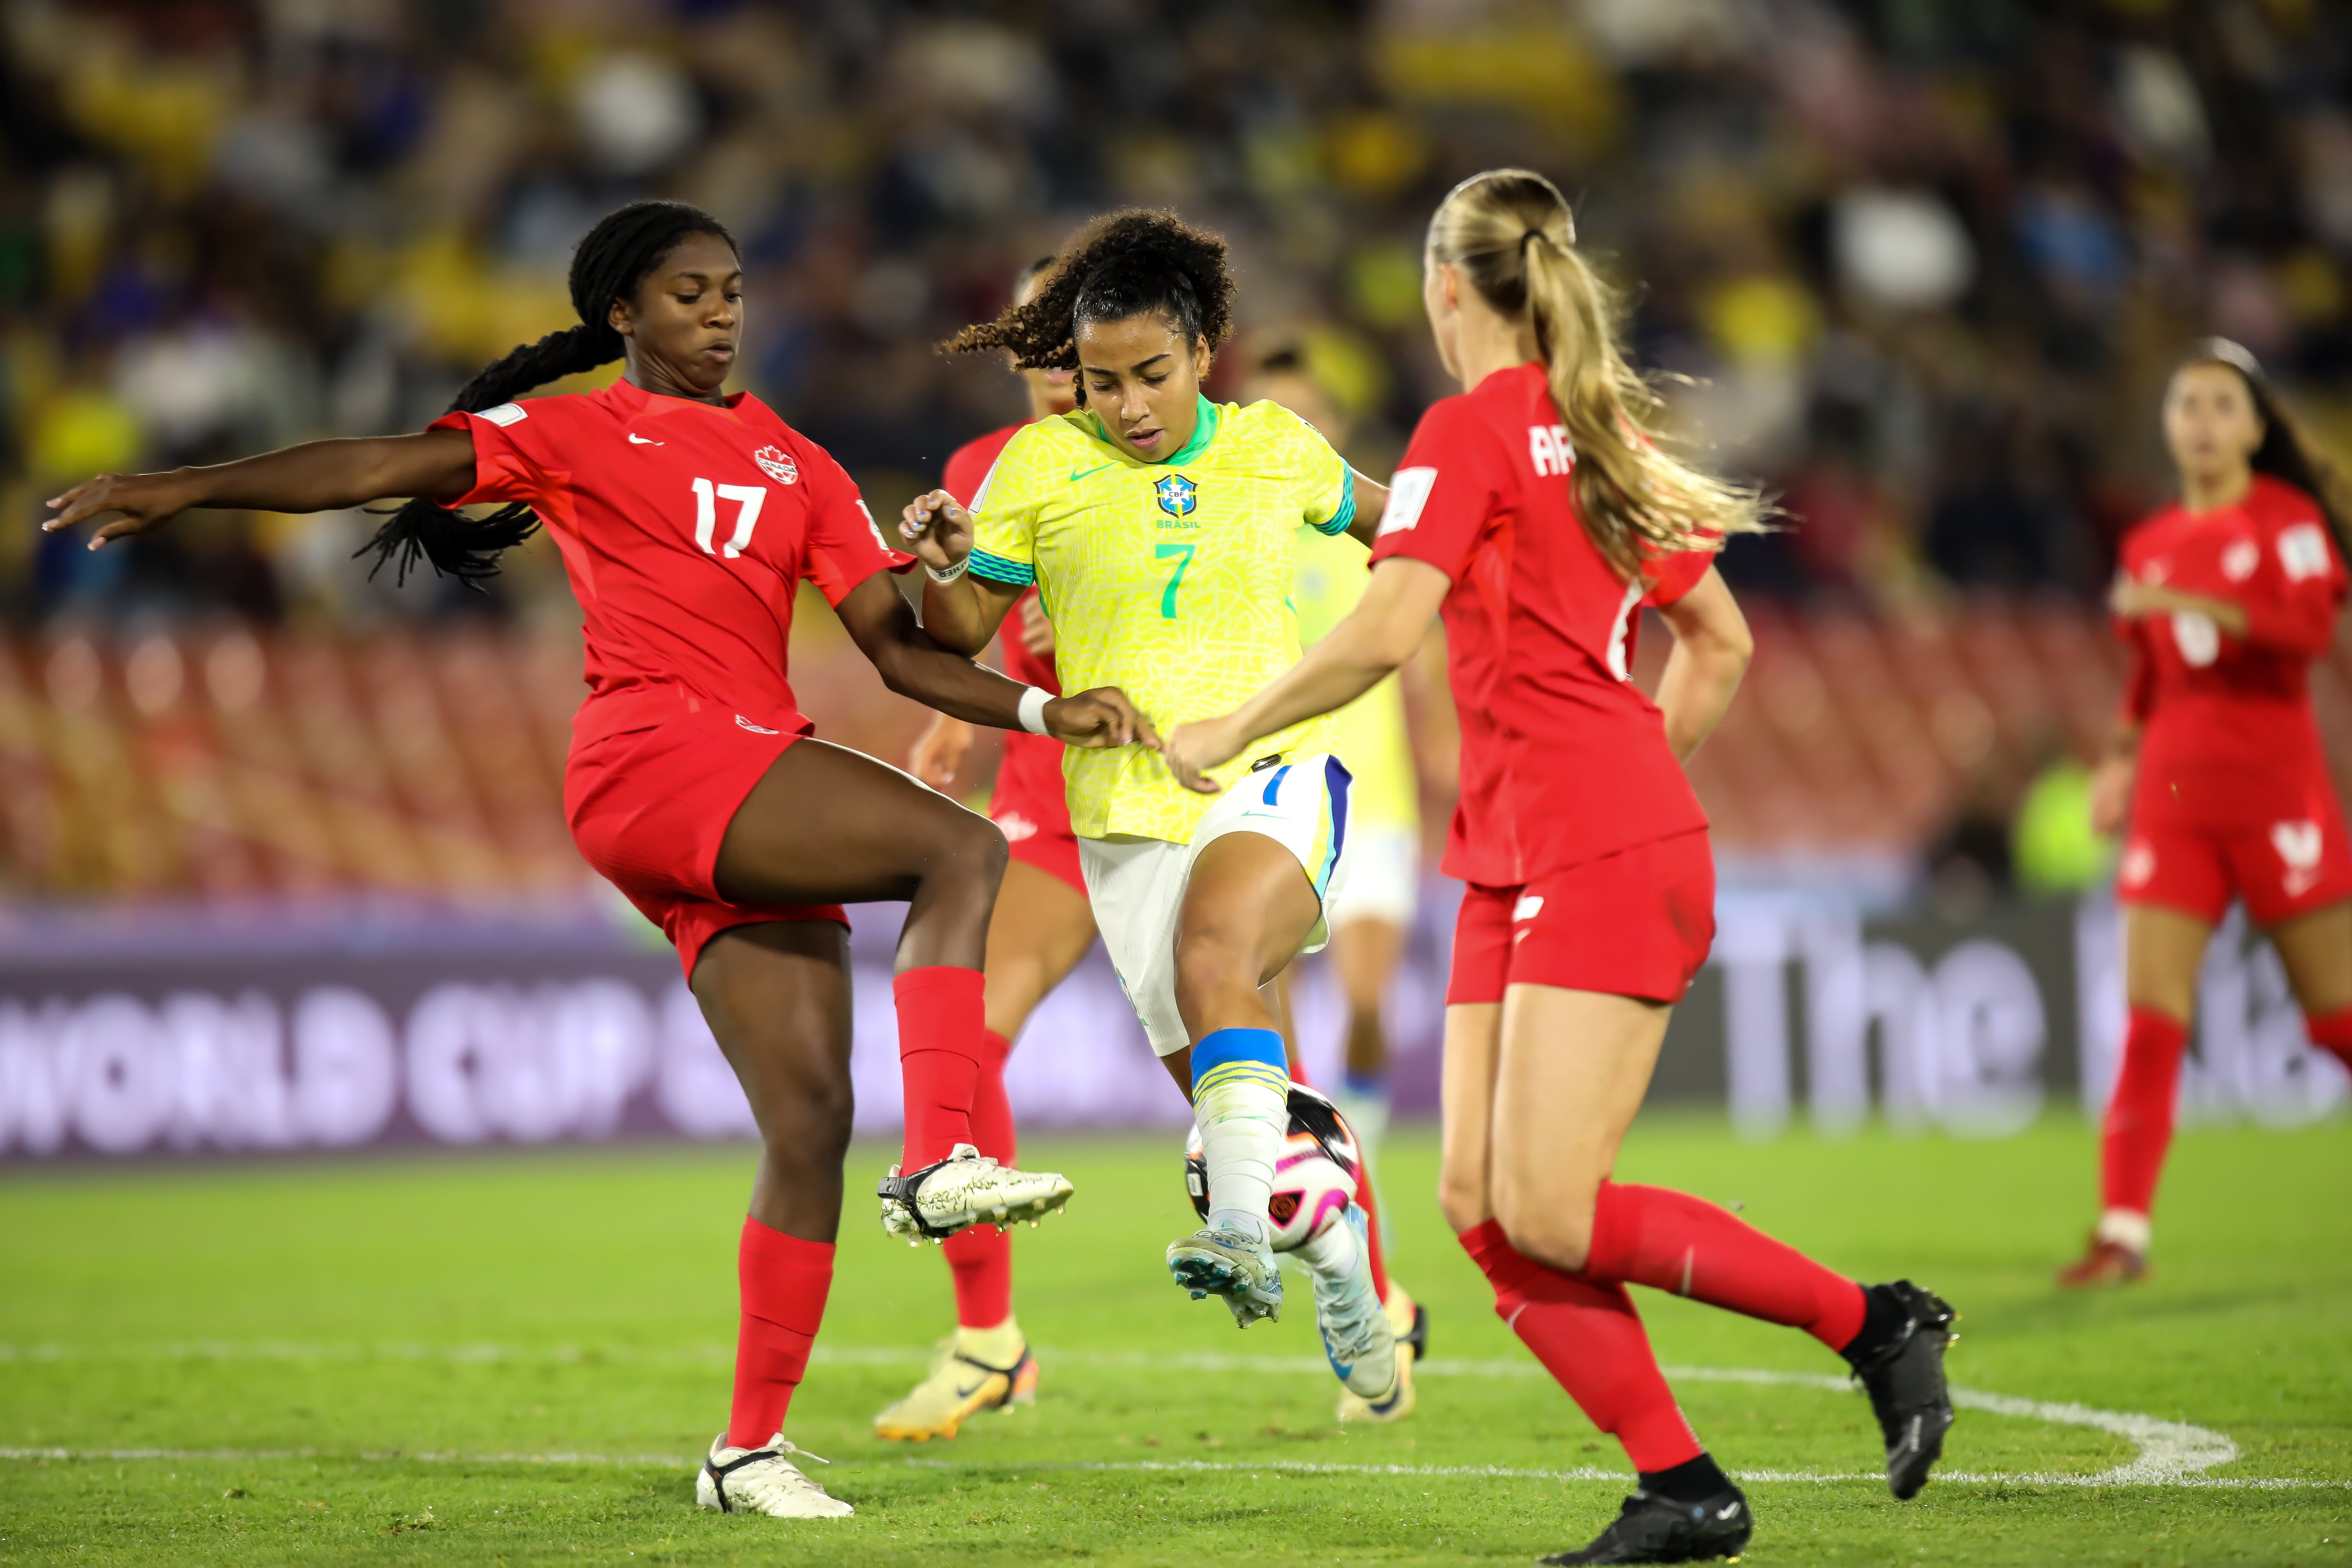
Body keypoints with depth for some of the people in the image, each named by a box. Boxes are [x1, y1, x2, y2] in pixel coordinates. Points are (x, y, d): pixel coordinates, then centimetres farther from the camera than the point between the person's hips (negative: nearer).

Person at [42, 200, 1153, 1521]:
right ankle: (943, 1161, -34)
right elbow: (392, 466, -1)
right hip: (654, 755, -6)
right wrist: (192, 490, -12)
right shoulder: (578, 431, 9)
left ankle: (753, 1445, 3)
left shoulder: (799, 468, 23)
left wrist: (1043, 710, 4)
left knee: (812, 1115, -2)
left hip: (753, 795, 6)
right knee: (964, 850, -24)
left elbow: (896, 644, 18)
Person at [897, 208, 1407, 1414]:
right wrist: (941, 563, -18)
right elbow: (962, 632, 1)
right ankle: (1339, 1275, 28)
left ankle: (1245, 1237, -43)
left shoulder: (1274, 447, 4)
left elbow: (1383, 519, 25)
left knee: (1214, 960, -33)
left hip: (1275, 780, -2)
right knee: (1222, 1088, 5)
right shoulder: (1041, 466, -1)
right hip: (1130, 814, 2)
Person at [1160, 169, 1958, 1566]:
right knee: (1482, 1204, 2)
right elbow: (1722, 643, 24)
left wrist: (1233, 730, -6)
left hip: (1601, 863, -9)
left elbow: (1386, 632, -18)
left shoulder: (1475, 427, -7)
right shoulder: (1602, 429, 19)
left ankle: (1876, 1321, -3)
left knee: (1551, 1213, -13)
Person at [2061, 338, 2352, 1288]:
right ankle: (2124, 1229, -9)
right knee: (2149, 1023, -8)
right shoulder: (2151, 546, 14)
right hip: (2174, 800, 4)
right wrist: (2122, 754, 10)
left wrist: (2198, 604, -27)